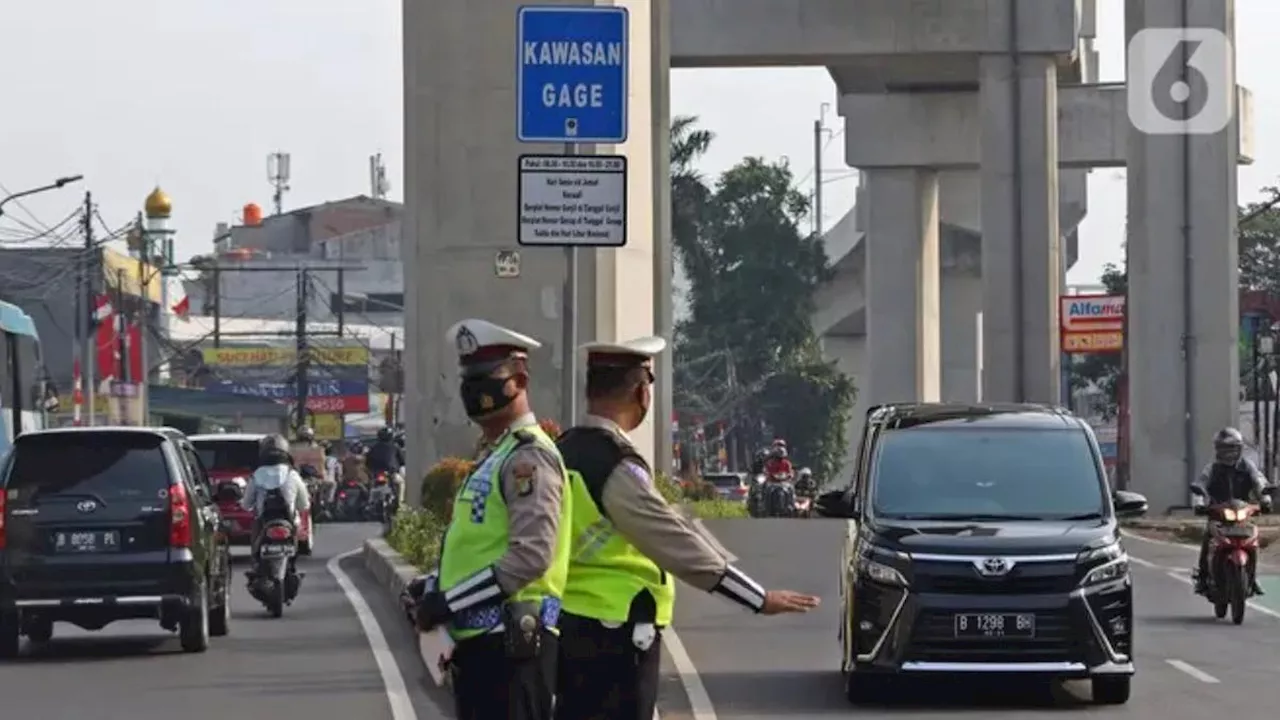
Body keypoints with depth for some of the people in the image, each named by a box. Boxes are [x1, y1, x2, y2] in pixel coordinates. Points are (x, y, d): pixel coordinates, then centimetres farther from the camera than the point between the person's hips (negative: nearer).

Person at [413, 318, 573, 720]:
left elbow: (531, 556, -22)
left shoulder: (528, 457, -12)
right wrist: (436, 592, 9)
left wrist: (449, 601, -19)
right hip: (480, 640, 11)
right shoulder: (493, 458, 21)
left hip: (511, 641, -11)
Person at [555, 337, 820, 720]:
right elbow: (676, 543, -19)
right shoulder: (617, 466, -18)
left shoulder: (565, 454, 9)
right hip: (615, 635, -9)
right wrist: (760, 599, -14)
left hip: (570, 625, 9)